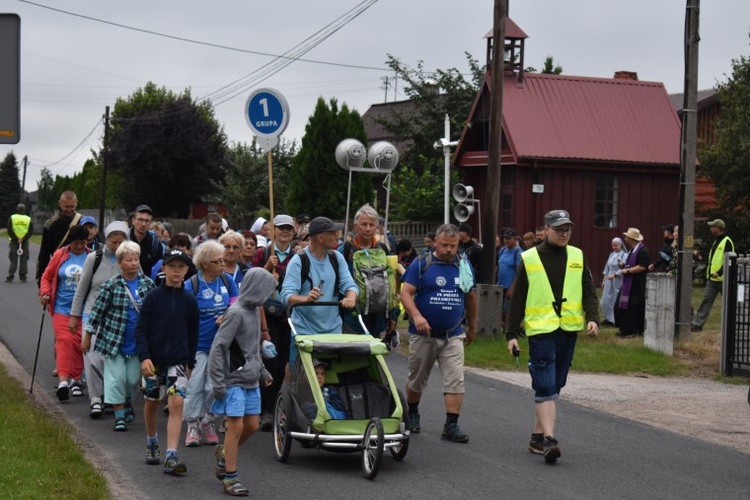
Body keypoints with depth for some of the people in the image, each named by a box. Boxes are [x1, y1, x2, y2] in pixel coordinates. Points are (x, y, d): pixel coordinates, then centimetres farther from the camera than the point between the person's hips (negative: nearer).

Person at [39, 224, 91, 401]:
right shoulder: (60, 255, 1)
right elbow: (47, 277, 11)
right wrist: (45, 293, -5)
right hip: (62, 308, 0)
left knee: (79, 344, 5)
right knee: (64, 341, -12)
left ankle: (74, 380, 19)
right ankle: (63, 379, -19)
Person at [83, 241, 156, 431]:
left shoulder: (147, 284, -1)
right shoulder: (111, 285, -9)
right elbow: (97, 311, -3)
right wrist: (87, 337, -2)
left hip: (137, 342, 3)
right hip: (114, 340, -3)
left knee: (133, 378, 10)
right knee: (116, 378, -2)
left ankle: (126, 402, 38)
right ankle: (119, 415, 8)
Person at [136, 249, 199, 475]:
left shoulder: (189, 301, 2)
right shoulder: (153, 297, -4)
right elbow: (140, 329, -5)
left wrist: (190, 363, 15)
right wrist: (144, 357, -17)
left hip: (178, 361, 0)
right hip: (153, 360, 0)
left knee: (176, 403, -14)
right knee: (151, 403, 15)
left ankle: (171, 456, -18)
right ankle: (152, 443, 40)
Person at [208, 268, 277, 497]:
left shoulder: (255, 310, 10)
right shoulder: (236, 313, -16)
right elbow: (218, 347, -17)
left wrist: (262, 370, 20)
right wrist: (217, 382, -19)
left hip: (251, 380, 8)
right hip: (234, 380, -8)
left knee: (252, 425, 10)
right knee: (236, 426, -6)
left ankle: (224, 453, 34)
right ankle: (230, 477, 3)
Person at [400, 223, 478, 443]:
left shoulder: (464, 266, 6)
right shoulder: (421, 264, -5)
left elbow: (470, 297, 18)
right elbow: (406, 293, -11)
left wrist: (472, 327, 23)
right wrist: (417, 316, -28)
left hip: (453, 336, 2)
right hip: (423, 334, -2)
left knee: (455, 381, -9)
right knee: (417, 379, 13)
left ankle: (451, 426, -7)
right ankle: (412, 415, 36)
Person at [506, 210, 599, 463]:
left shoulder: (577, 257, 9)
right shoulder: (529, 259, 0)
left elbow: (589, 291, 10)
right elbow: (518, 299, 3)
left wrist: (592, 317, -8)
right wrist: (512, 334, 0)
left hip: (568, 330, 4)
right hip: (540, 330, -4)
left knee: (553, 387, 11)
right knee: (545, 387, -12)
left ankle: (537, 435, 22)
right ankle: (548, 439, -16)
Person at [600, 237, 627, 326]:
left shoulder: (624, 255, -9)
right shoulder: (612, 255, 13)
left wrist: (615, 275, -29)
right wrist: (604, 280, 16)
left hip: (618, 281, -7)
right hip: (609, 281, 7)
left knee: (616, 301, -3)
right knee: (606, 301, 7)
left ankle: (615, 319, 5)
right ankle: (608, 318, 20)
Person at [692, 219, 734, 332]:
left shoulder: (727, 242, -12)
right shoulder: (716, 241, 17)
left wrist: (719, 273, -27)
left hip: (722, 279, -8)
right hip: (712, 279, 8)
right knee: (706, 301, 2)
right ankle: (697, 324, -2)